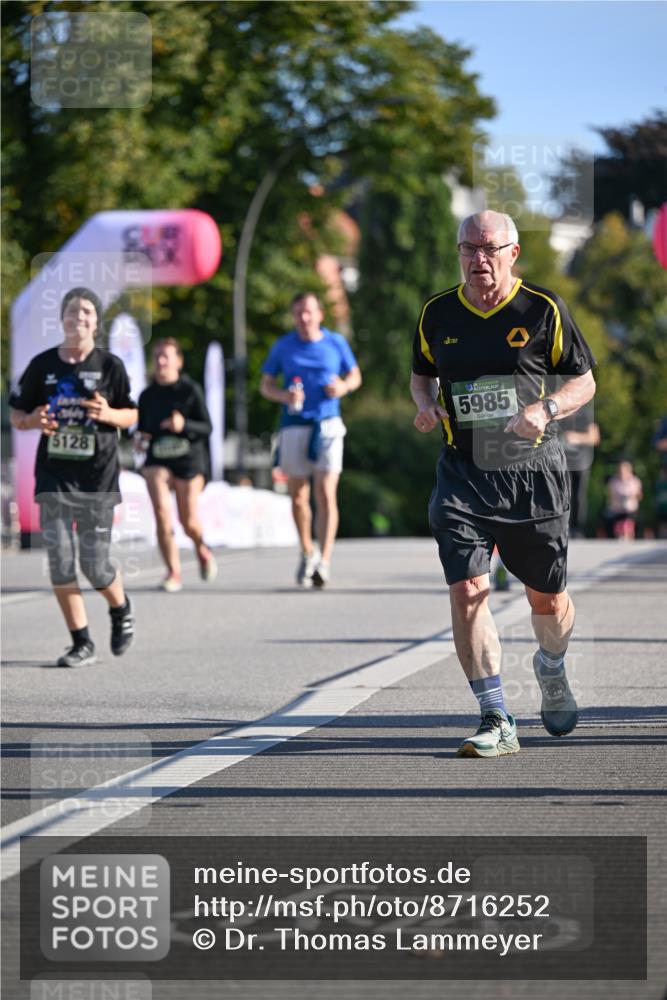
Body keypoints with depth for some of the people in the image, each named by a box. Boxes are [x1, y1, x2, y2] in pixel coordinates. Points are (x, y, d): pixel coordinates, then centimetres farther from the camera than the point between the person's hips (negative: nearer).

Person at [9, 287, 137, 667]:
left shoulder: (110, 365, 0)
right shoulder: (43, 365, 4)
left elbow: (131, 415, 7)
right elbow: (17, 414, 11)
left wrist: (108, 414, -14)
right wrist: (32, 421, -12)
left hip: (98, 478, -2)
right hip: (54, 477, 2)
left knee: (96, 565, -3)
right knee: (60, 562, -5)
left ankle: (122, 610, 30)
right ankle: (82, 644, 6)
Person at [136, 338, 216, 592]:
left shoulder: (191, 391, -2)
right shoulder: (147, 395, 8)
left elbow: (207, 427, -4)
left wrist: (184, 425, -22)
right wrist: (140, 438, -3)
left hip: (189, 459, -2)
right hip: (157, 461, 2)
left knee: (188, 521, -2)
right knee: (162, 512, -17)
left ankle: (202, 550, 34)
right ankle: (173, 572, -8)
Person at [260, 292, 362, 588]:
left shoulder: (336, 343, 6)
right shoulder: (283, 346, 6)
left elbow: (355, 375, 17)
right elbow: (266, 385, 11)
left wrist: (344, 386, -6)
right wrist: (284, 395, -10)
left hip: (327, 426, -1)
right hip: (294, 427, 1)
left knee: (326, 494, -13)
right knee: (298, 497, 8)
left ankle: (323, 562, -18)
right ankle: (307, 553, 31)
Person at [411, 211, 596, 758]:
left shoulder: (544, 310, -4)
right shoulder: (437, 315, 4)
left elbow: (584, 382, 3)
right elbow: (422, 374, 21)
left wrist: (544, 409, -17)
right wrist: (426, 403, -1)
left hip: (534, 471, -1)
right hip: (463, 471, 1)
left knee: (546, 596, 8)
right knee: (467, 589, -14)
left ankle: (552, 669, 44)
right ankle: (497, 721, -10)